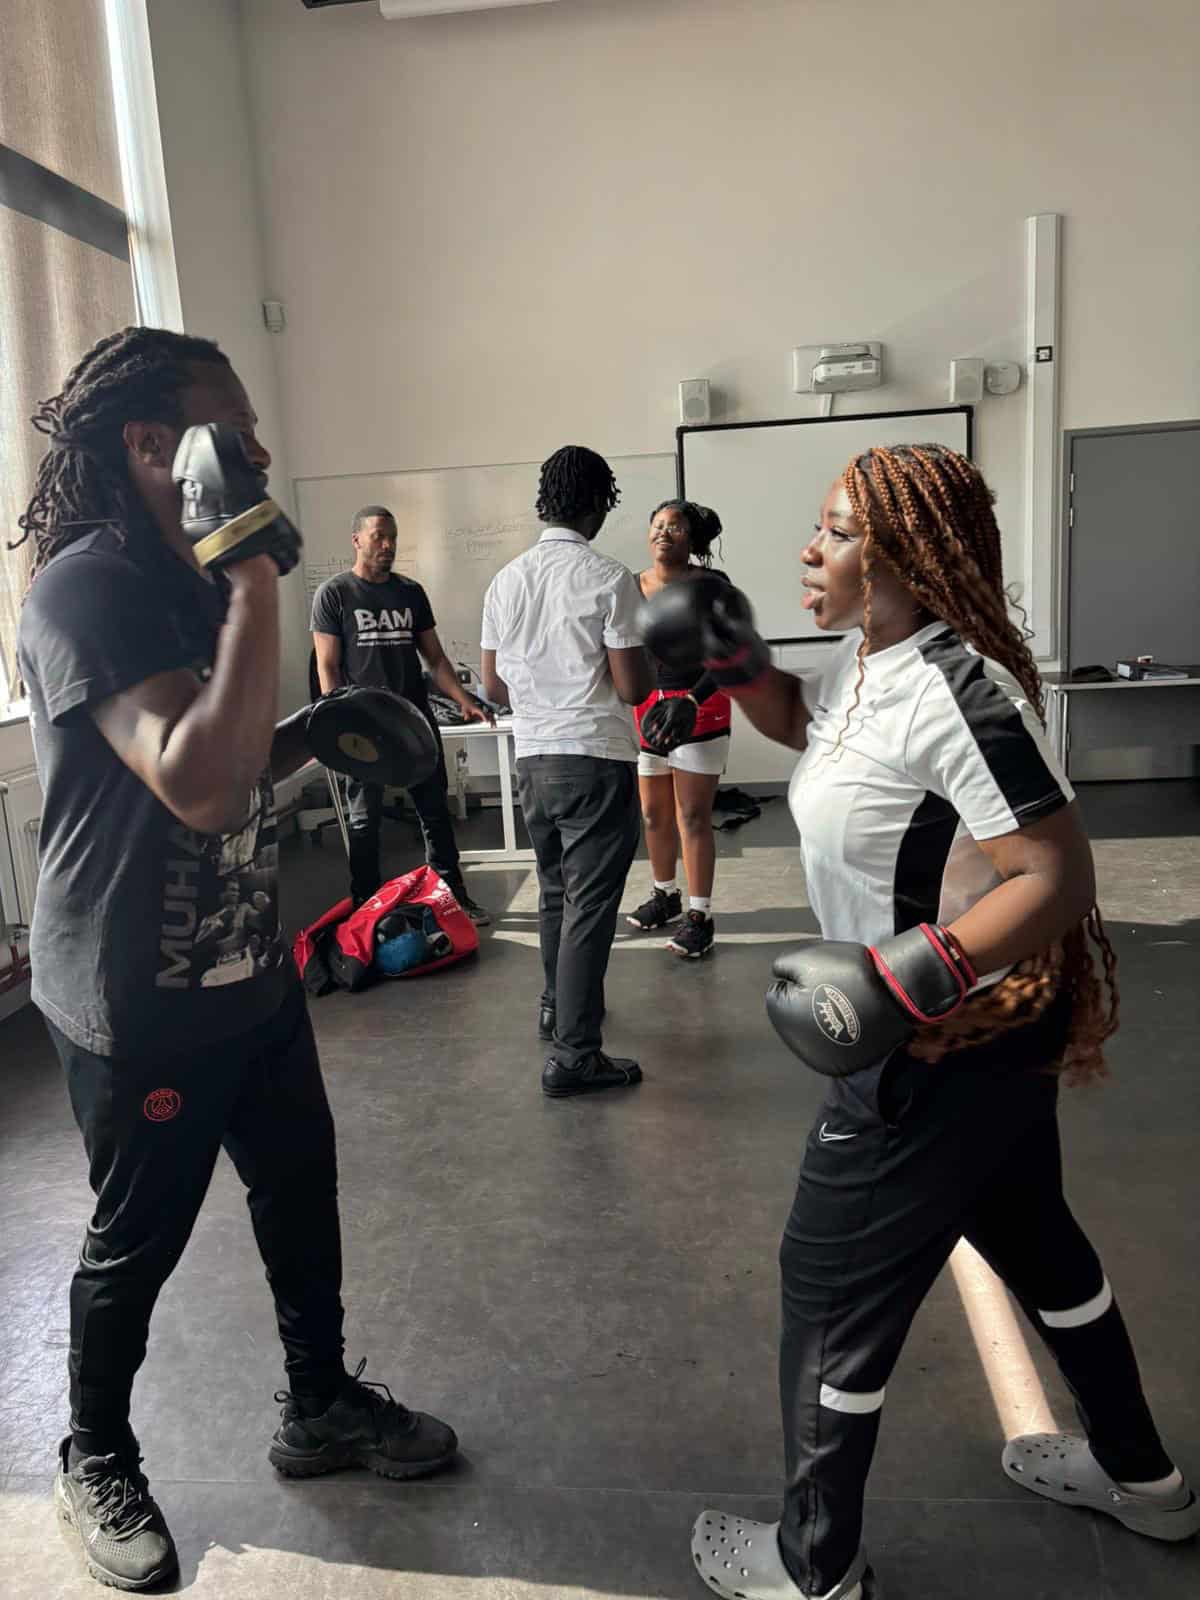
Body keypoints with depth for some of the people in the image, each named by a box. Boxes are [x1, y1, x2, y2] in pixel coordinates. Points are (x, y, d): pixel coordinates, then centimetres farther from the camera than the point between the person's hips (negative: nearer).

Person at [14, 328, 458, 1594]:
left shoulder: (195, 581, 9)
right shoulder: (87, 586, -21)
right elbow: (200, 787, -33)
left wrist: (320, 732, 3)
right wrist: (257, 591, -28)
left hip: (250, 971, 9)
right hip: (140, 1003, -8)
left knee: (300, 1190, 19)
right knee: (137, 1240, 12)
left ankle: (320, 1405, 41)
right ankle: (94, 1462, 39)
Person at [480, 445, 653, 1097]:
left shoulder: (506, 580, 5)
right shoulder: (609, 578, -12)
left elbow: (493, 687, 9)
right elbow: (632, 687, -13)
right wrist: (648, 656, 8)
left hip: (532, 757, 6)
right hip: (596, 758, -6)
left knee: (556, 891, 22)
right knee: (590, 904, -1)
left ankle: (558, 1007, 39)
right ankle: (572, 1054, 2)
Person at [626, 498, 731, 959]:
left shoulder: (711, 586, -6)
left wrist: (690, 701, -23)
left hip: (700, 710, -4)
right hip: (645, 710, 4)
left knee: (693, 816, -3)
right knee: (654, 814, 13)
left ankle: (699, 915, 5)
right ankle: (664, 895, 31)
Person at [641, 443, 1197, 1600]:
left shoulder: (954, 694, -28)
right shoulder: (867, 659, 1)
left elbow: (1059, 878, -28)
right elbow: (800, 724, 22)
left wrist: (901, 980, -35)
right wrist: (733, 660, 4)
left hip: (953, 1041, -10)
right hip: (985, 1028, 10)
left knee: (834, 1279, 5)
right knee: (1031, 1238, 26)